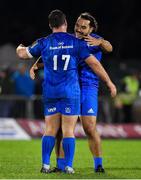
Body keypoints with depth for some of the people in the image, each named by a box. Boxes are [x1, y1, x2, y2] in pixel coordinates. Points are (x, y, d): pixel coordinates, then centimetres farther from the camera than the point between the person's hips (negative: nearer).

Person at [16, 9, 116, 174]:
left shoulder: (44, 43, 4)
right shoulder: (77, 43, -1)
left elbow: (23, 54, 16)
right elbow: (94, 64, 0)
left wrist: (20, 48, 41)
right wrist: (109, 82, 7)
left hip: (50, 92, 2)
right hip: (70, 92, -2)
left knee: (50, 130, 9)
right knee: (68, 131, -1)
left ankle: (45, 165, 4)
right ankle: (68, 166, -5)